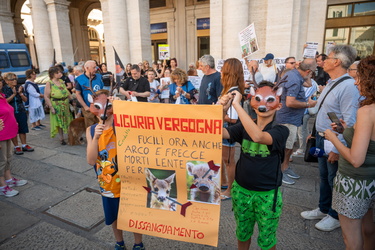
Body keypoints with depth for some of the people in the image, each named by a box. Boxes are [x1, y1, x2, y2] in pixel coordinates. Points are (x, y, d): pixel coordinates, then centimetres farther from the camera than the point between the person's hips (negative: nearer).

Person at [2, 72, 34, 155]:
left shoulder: (19, 87, 5)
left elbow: (25, 99, 1)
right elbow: (5, 101, -12)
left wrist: (20, 93, -15)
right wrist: (13, 94, -19)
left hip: (21, 112, 3)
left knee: (23, 129, 10)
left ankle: (24, 145, 22)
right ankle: (16, 147, 16)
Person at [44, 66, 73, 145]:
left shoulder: (61, 81, 7)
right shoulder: (49, 83, -11)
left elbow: (67, 92, 16)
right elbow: (46, 97, -14)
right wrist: (51, 107, -18)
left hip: (66, 104, 6)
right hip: (56, 105, -5)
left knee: (68, 121, 13)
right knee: (59, 122, 4)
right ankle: (61, 138, 16)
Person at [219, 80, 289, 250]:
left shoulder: (280, 130, -15)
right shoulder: (244, 126, -4)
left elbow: (258, 136, -37)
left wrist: (237, 104, -35)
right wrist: (222, 109, -34)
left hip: (267, 194, -3)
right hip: (241, 190, 3)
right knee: (242, 233, 24)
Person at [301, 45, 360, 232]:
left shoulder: (348, 86, -22)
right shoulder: (331, 82, 8)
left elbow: (349, 122, -25)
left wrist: (338, 149, -24)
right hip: (322, 138, 9)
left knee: (334, 180, 9)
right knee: (324, 176, 20)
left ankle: (336, 216, 31)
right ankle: (323, 209, 39)